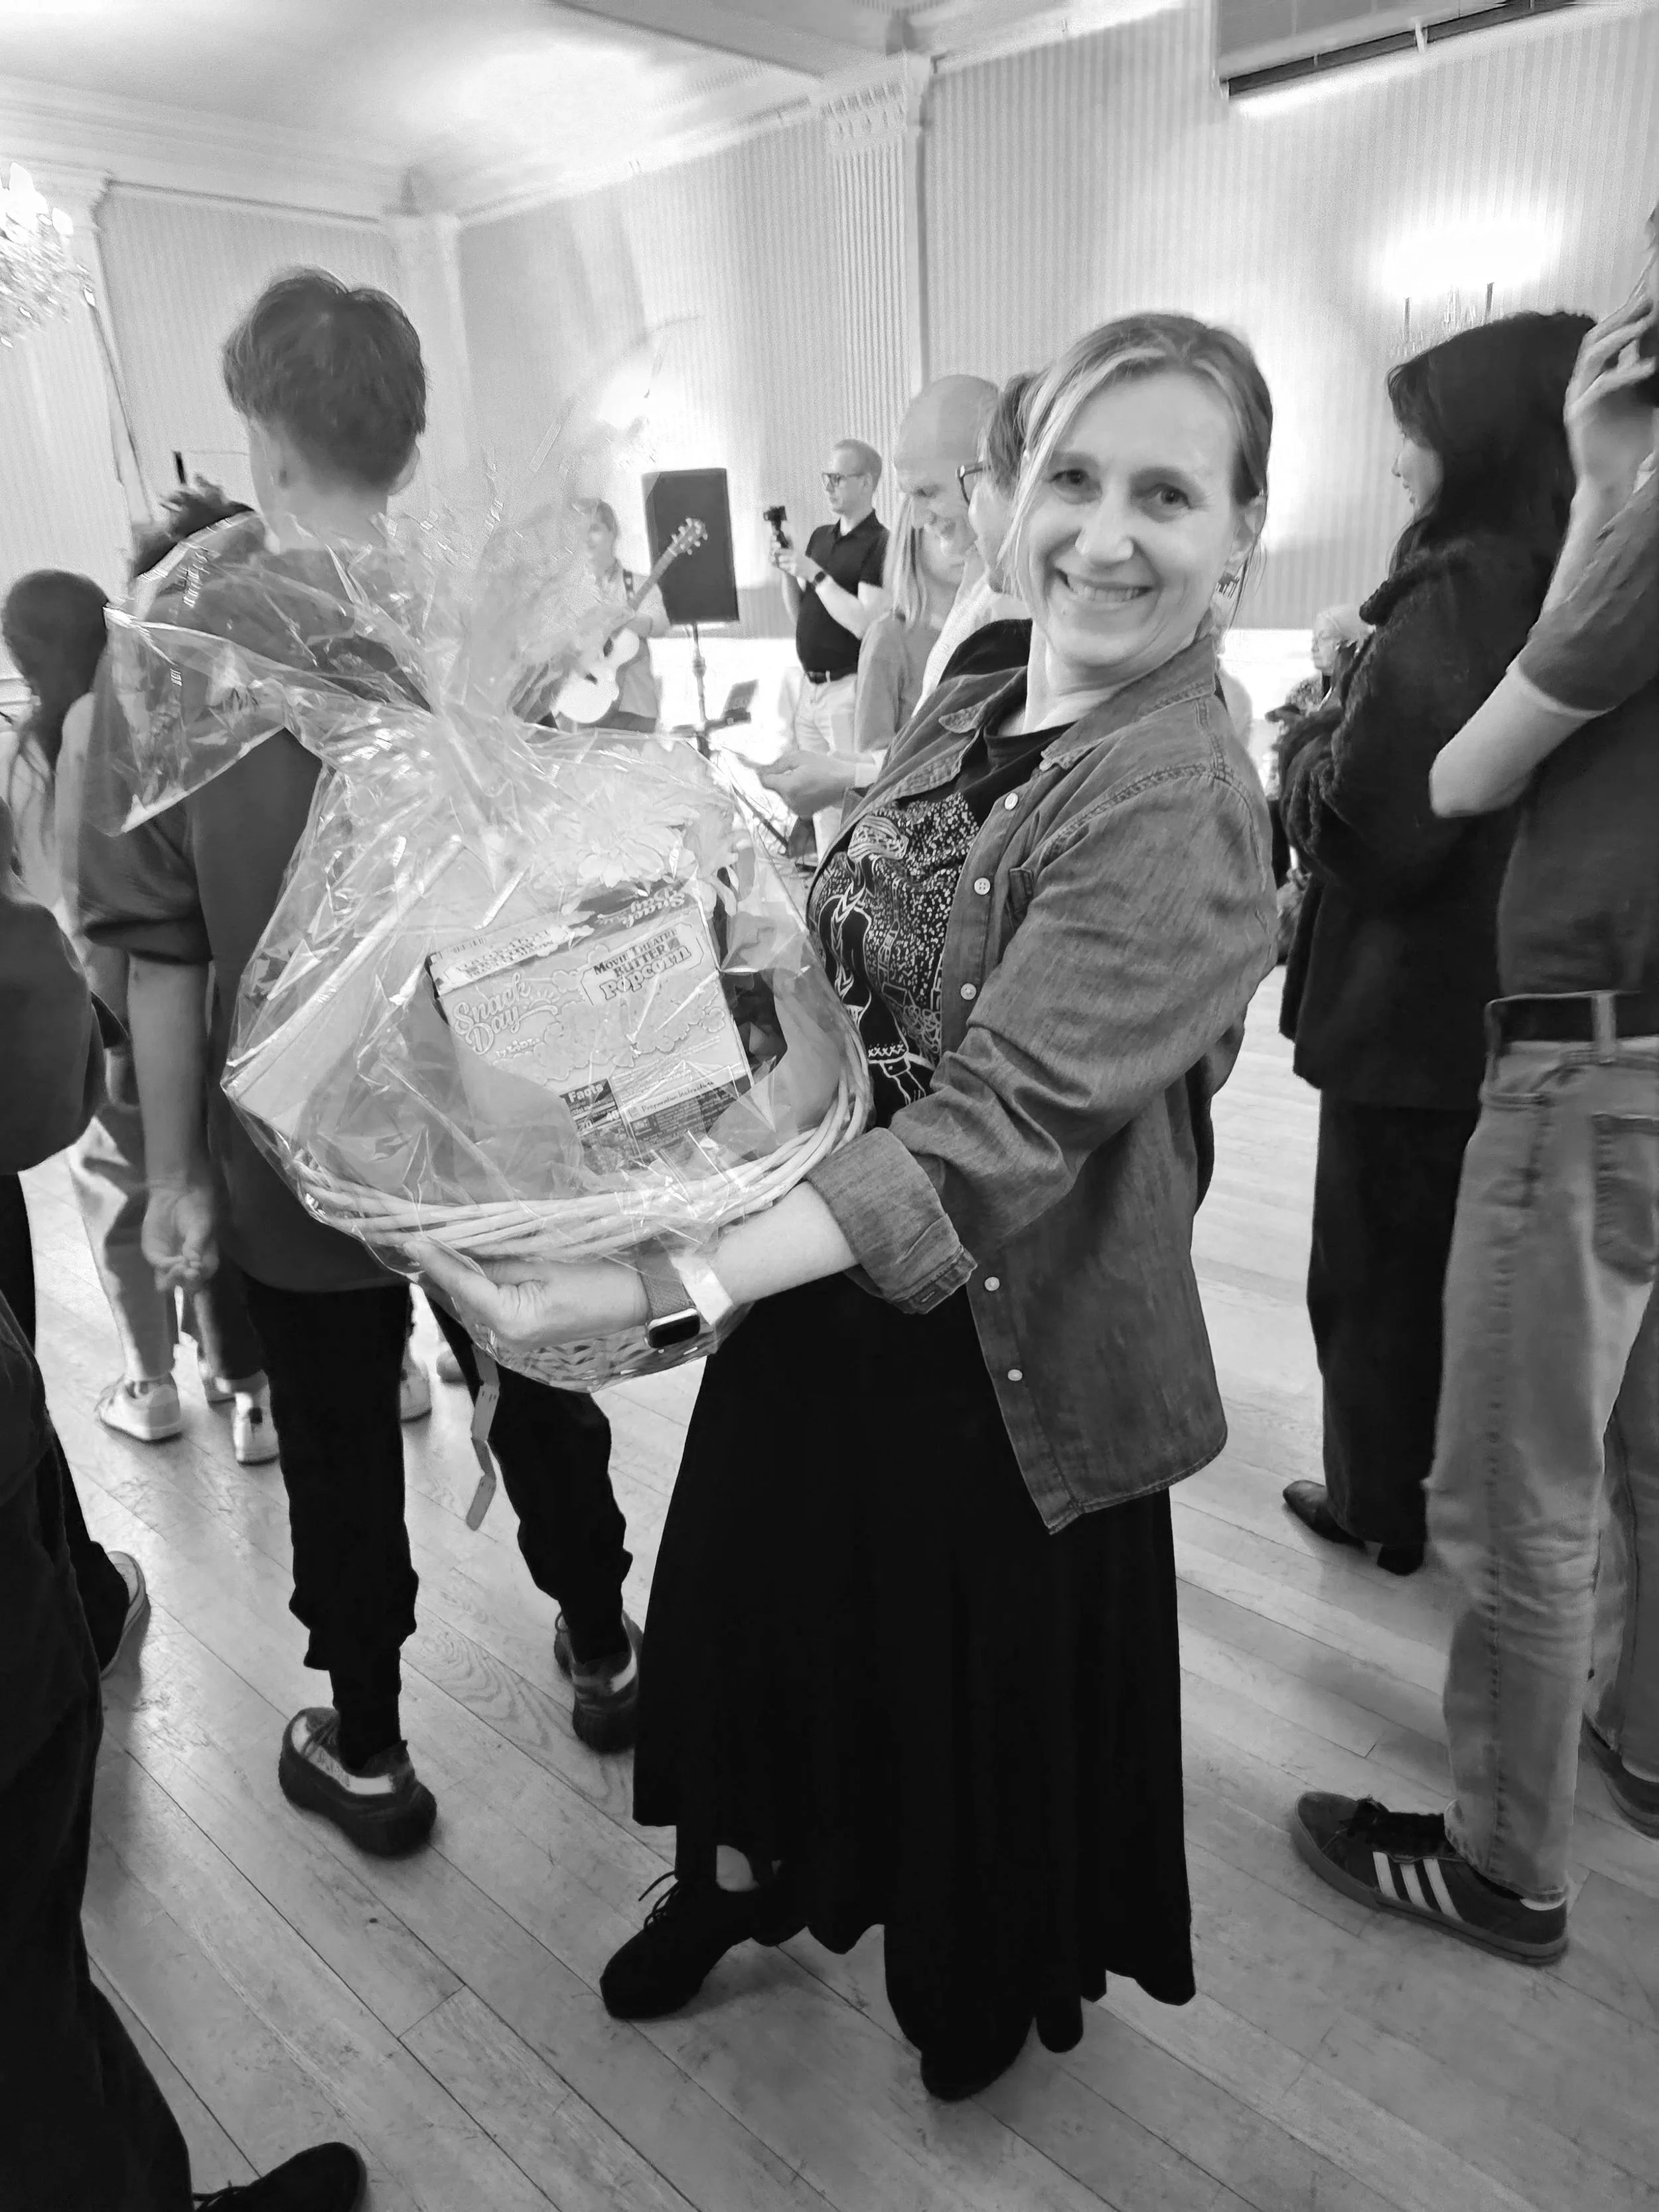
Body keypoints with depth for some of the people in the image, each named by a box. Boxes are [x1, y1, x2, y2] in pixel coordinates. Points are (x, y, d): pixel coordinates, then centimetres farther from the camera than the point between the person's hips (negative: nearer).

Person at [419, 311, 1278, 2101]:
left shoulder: (1177, 804, -23)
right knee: (760, 1580, 23)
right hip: (827, 1265, 7)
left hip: (999, 1331, -6)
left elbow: (998, 1123, -31)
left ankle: (990, 1983, 51)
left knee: (978, 1667, 17)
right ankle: (743, 1871, 55)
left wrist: (678, 1282, -38)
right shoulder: (964, 713, 1)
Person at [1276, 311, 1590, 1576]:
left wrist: (1309, 733, -6)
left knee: (1379, 1267, 10)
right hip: (1551, 999, 8)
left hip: (1418, 1005, -8)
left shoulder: (1458, 597, -20)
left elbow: (1358, 829, -24)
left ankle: (1380, 1503, 27)